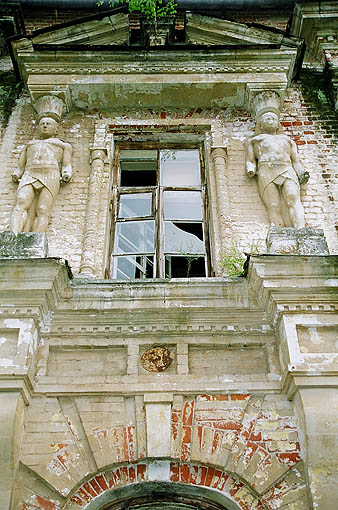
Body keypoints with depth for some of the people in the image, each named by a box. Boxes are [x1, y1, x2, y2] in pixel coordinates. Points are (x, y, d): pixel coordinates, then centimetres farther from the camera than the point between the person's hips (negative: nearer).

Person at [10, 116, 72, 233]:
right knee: (22, 205, -27)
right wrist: (15, 176, 4)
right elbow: (20, 168, 26)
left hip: (51, 176, -1)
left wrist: (66, 175, -7)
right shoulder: (29, 145, 35)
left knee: (42, 212, -24)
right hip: (29, 176, 2)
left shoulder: (64, 145, 29)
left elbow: (66, 166, 14)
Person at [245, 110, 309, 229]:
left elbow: (295, 161, 25)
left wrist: (302, 174, 4)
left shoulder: (288, 140, 36)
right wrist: (251, 170, -5)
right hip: (266, 171, -1)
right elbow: (250, 161, 19)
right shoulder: (253, 140, 32)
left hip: (287, 171, 1)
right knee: (274, 207, -23)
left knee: (293, 200, -27)